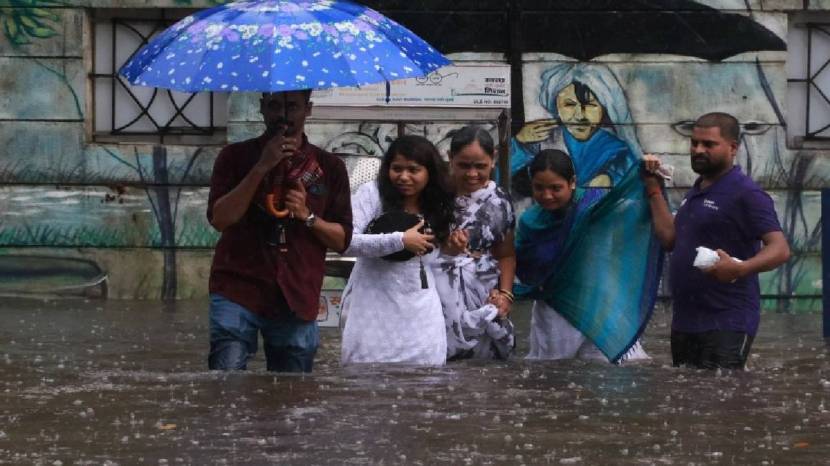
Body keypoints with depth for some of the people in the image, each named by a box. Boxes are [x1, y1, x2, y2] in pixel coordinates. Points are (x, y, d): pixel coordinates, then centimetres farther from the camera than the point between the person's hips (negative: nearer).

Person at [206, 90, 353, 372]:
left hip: (297, 299, 2)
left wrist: (307, 216, -6)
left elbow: (342, 239, 12)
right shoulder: (236, 157, 8)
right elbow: (219, 219, -6)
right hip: (238, 290, -2)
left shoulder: (329, 168, 12)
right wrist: (262, 168, -11)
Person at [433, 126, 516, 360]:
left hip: (484, 297, 3)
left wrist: (505, 294, 1)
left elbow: (506, 255, 14)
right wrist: (444, 245, -22)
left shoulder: (500, 202, 7)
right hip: (440, 292, -3)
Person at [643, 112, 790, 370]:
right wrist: (653, 189, 20)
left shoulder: (746, 194, -12)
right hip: (684, 321, 9)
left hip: (726, 326, -9)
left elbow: (780, 249, -19)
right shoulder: (697, 191, 18)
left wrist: (739, 269, -37)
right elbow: (670, 237, 19)